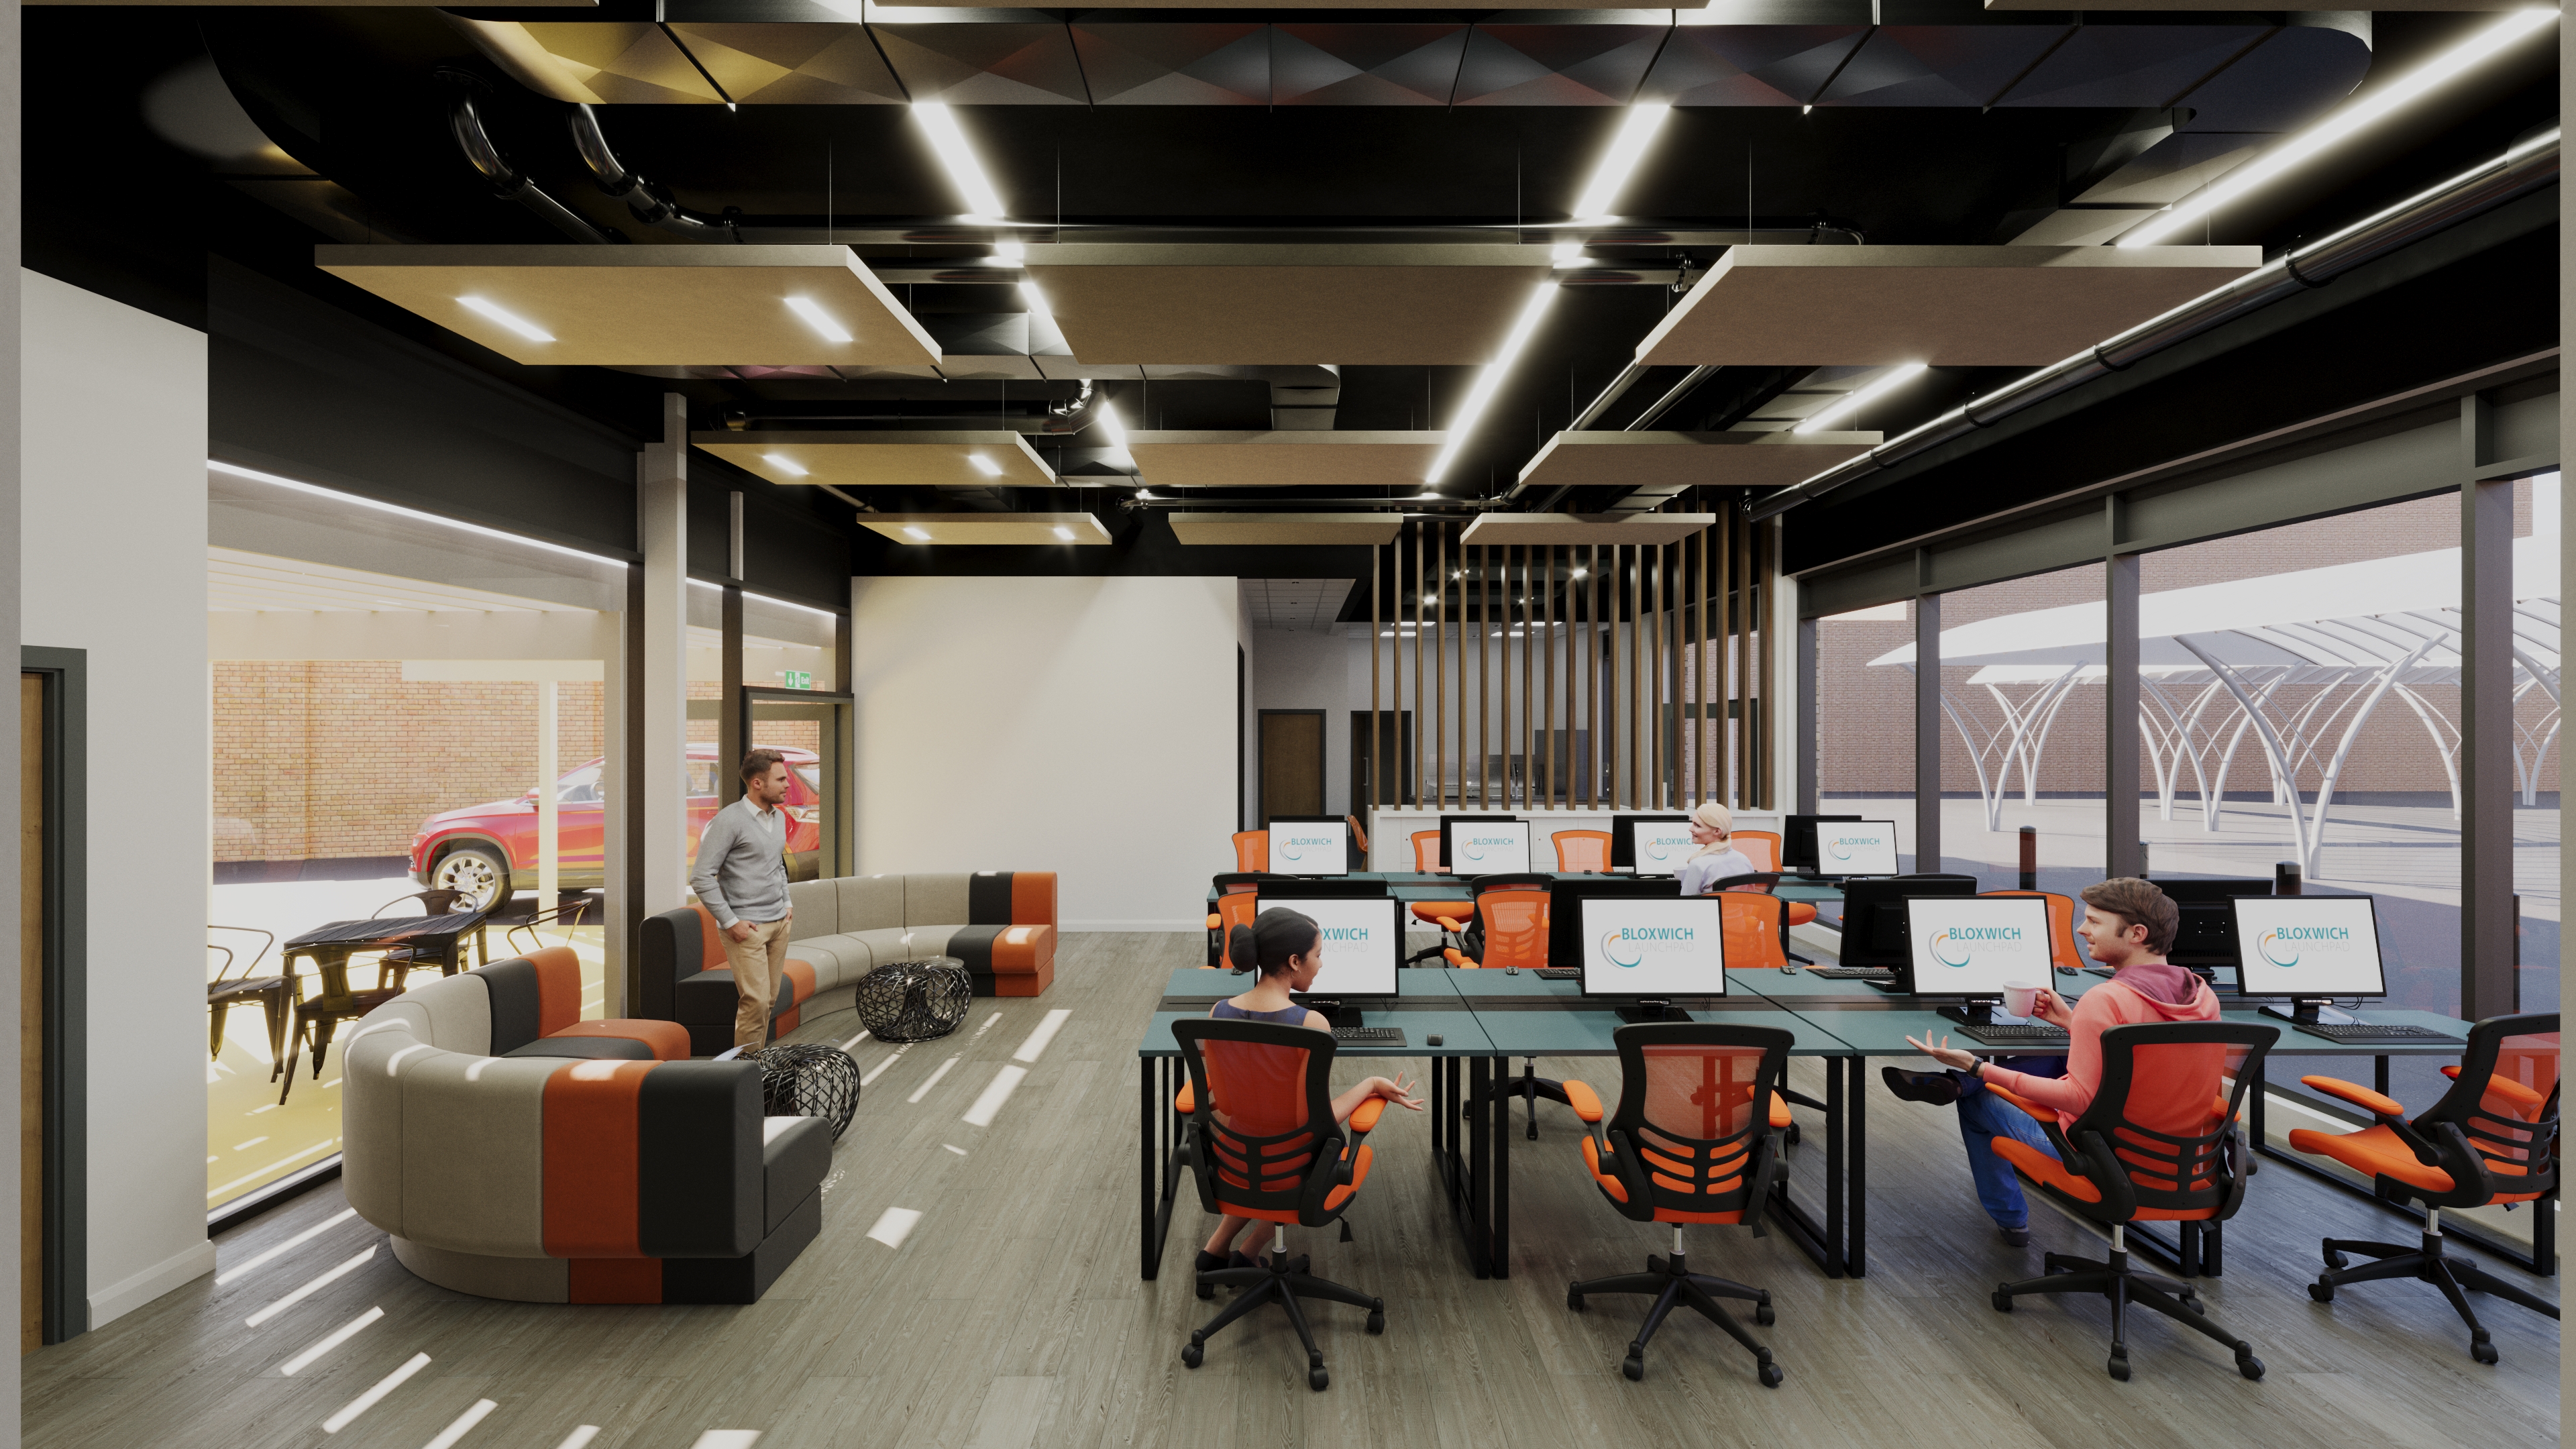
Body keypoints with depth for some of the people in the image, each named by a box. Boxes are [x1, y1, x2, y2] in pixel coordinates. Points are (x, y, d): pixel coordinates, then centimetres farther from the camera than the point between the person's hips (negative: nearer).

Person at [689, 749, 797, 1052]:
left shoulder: (779, 817, 12)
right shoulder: (730, 820, -13)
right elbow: (702, 878, -15)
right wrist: (730, 922, -15)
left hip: (779, 923, 7)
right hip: (747, 927, -7)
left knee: (768, 999, 9)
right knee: (755, 1000, -11)